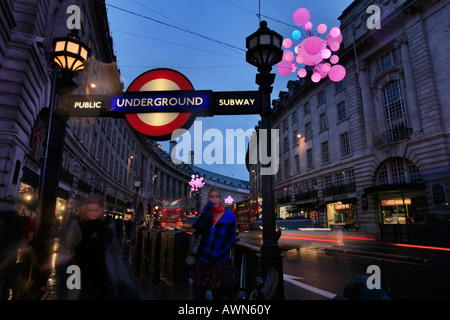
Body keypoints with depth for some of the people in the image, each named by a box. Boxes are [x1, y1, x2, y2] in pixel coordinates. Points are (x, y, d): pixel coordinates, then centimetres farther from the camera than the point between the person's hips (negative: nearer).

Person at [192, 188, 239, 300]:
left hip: (221, 261, -2)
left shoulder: (229, 216, -1)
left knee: (218, 294, 13)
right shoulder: (206, 214, 6)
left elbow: (231, 238, -2)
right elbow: (198, 230, -12)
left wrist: (220, 252, -13)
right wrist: (206, 209, -17)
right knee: (198, 293, 6)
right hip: (203, 259, 2)